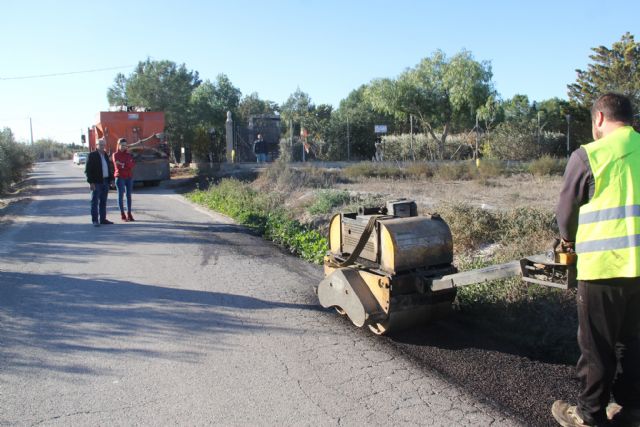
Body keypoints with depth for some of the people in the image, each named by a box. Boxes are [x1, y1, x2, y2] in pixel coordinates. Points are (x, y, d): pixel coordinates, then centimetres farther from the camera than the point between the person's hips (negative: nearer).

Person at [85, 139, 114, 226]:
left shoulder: (105, 155, 15)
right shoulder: (92, 155, -5)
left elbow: (109, 168, 19)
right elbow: (87, 170, -10)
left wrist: (110, 179, 8)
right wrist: (91, 182, -16)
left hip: (105, 181, 7)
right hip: (96, 182, -6)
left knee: (103, 202, 10)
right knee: (95, 201, -2)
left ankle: (103, 219, 16)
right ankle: (95, 220, 0)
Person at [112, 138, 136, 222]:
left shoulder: (128, 154, 12)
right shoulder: (115, 155, 1)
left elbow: (133, 164, -4)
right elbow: (117, 166, -11)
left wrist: (123, 164, -15)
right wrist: (128, 164, -7)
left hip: (129, 177, 4)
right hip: (120, 177, -4)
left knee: (129, 195, 5)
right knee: (120, 195, -2)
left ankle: (129, 214, 10)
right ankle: (122, 215, 0)